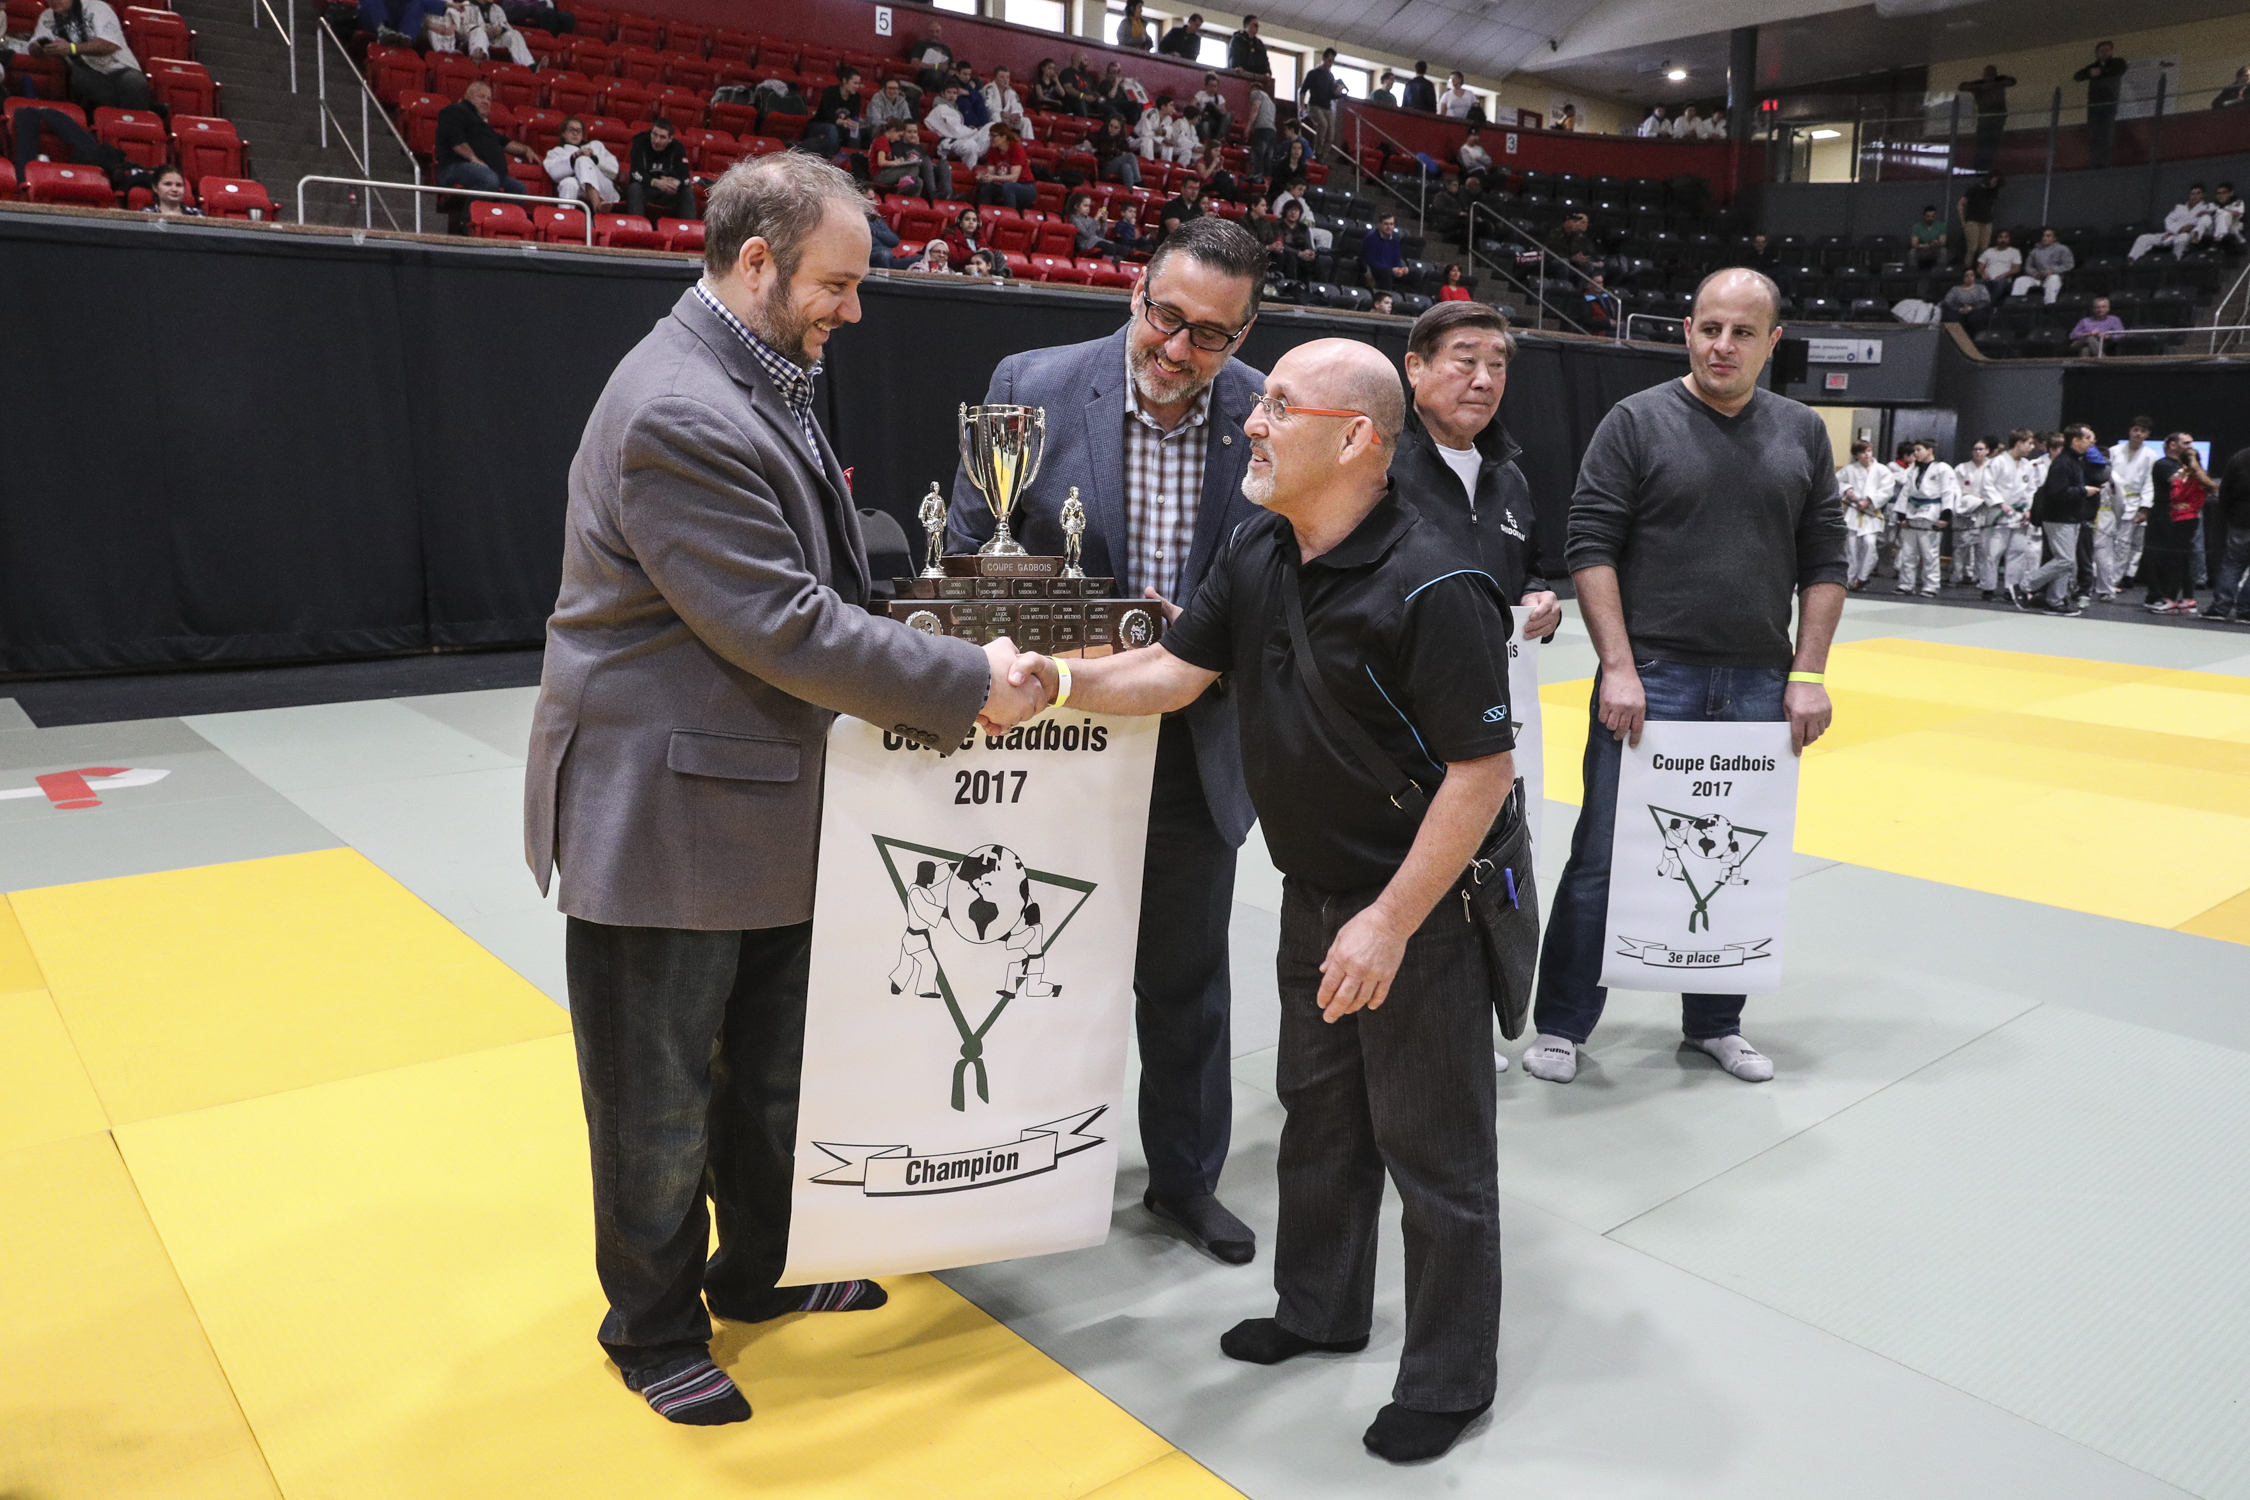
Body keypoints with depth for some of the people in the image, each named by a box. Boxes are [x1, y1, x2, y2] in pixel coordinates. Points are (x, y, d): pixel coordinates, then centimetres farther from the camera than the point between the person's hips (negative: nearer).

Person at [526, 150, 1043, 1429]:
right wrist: (965, 685, -18)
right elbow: (786, 627, -25)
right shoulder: (678, 415, -23)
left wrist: (931, 675, 6)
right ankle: (655, 1329, 31)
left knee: (773, 1072, 22)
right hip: (665, 820, -10)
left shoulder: (763, 386, 9)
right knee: (660, 1097, 10)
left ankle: (762, 1268, 43)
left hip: (764, 810, 10)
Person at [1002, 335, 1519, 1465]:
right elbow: (1174, 669, 5)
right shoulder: (1256, 555, 1)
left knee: (1432, 1147, 7)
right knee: (1318, 1113, 22)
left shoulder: (1431, 589, -25)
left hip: (1422, 907, -8)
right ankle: (1320, 1309, 43)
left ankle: (1451, 1374, 27)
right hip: (1314, 893, 8)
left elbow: (1483, 768, -23)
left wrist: (1391, 922, -24)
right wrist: (1055, 682, -12)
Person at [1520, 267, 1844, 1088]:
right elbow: (1592, 548, -6)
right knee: (1606, 856, 1)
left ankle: (1715, 1021, 29)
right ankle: (1561, 1023, 14)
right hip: (1650, 679, -3)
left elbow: (1824, 561, 10)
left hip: (1758, 687, 4)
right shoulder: (1637, 421, -2)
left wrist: (1807, 675, 1)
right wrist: (1619, 667, -13)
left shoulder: (1803, 433, 10)